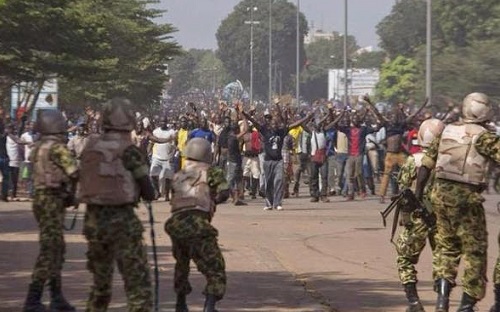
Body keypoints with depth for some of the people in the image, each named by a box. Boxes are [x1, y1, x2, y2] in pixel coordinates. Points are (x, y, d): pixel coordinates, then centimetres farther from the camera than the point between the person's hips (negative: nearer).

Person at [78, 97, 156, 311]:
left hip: (93, 219, 5)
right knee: (138, 282, -3)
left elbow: (83, 181, 10)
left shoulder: (90, 147, 2)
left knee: (100, 281, 21)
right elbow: (148, 193, -7)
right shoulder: (129, 151, -11)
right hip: (122, 220, -5)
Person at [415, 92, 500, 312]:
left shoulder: (447, 132, 10)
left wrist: (418, 194, 17)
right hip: (466, 197, -6)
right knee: (475, 250, 6)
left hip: (441, 193, 6)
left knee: (446, 245, 19)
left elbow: (426, 164, 11)